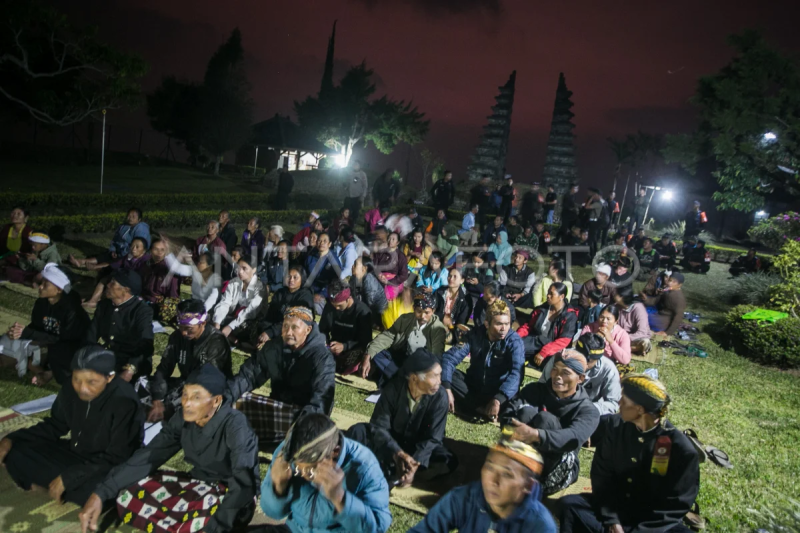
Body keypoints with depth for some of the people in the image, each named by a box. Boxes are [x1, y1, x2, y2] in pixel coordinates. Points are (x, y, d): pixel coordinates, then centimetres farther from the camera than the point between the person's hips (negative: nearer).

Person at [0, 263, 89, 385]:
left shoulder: (71, 309, -30)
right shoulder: (41, 302, -9)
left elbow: (63, 339, -28)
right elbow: (36, 327, -1)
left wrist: (26, 333, -30)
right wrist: (19, 331, -25)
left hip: (74, 346, -6)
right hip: (50, 342, 7)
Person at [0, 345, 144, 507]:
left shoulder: (124, 402, -30)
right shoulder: (70, 390, -10)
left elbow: (116, 459, -26)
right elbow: (54, 426, 8)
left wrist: (68, 477, -26)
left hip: (112, 469, -6)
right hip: (77, 455, 6)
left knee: (92, 489, -38)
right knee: (16, 452, -4)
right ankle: (74, 487, -6)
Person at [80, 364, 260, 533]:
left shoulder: (234, 426, -28)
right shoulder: (183, 419, -8)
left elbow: (244, 483, -38)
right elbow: (148, 456, -7)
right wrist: (100, 494, -17)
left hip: (234, 496, -6)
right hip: (200, 485, 7)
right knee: (130, 492, -9)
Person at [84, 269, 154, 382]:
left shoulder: (143, 311, -9)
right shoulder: (103, 305, 11)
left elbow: (145, 346, -22)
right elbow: (91, 336, 5)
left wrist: (130, 370, -38)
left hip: (131, 362, -6)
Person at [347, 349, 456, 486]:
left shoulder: (440, 396, -22)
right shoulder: (393, 388, -20)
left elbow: (432, 438, -19)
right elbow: (379, 426, -20)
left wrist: (415, 462, -35)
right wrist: (397, 453, -35)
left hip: (421, 447, 0)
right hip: (391, 443, 0)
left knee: (449, 461, -31)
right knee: (357, 431, -24)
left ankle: (391, 474, -34)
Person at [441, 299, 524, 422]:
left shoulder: (514, 340, -16)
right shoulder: (476, 333, -9)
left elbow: (516, 373, -30)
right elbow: (449, 357, -15)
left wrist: (498, 399, -45)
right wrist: (446, 388, -31)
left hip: (498, 391, -3)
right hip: (473, 385, 3)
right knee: (442, 375, -23)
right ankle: (483, 411, -23)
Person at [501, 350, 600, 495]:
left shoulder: (588, 411, -4)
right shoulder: (535, 389, 4)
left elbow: (573, 438, -26)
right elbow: (509, 411, -13)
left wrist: (535, 435, -45)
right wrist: (514, 431, -37)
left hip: (556, 469, -2)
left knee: (545, 418, -26)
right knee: (525, 411, -22)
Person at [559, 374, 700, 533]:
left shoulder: (681, 448, -14)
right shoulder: (614, 426, -4)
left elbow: (676, 504, -10)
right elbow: (602, 475, -1)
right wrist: (611, 520, -13)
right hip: (614, 509, 3)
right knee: (570, 504, -21)